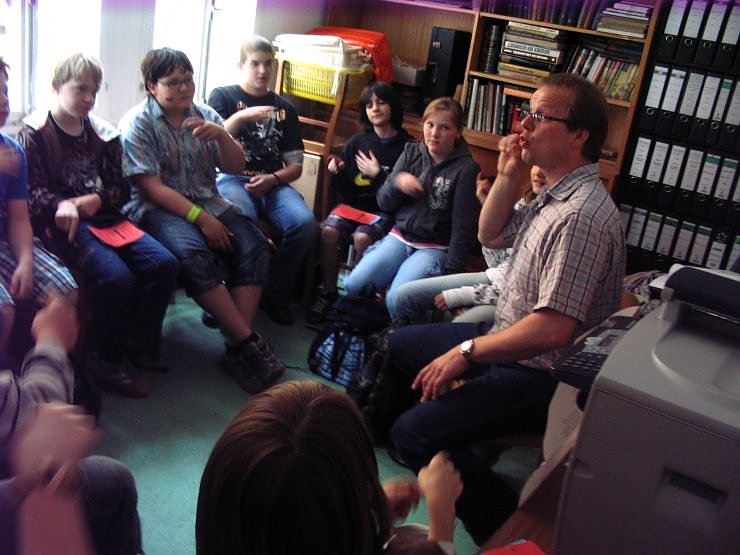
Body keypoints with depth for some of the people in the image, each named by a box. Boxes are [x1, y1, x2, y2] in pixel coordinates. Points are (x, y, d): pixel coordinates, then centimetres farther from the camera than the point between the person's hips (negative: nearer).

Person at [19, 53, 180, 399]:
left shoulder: (103, 134, 17)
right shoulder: (34, 133, 3)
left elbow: (121, 188, 14)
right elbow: (32, 189, -6)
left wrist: (97, 199, -9)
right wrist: (61, 205, -28)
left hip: (104, 218, 6)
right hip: (62, 223, -5)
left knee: (164, 265, -18)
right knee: (116, 277, -30)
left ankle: (138, 347, -3)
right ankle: (104, 360, -9)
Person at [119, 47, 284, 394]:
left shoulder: (205, 115, 11)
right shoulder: (138, 124, -5)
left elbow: (235, 166, 8)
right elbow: (151, 187, -13)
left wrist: (221, 136, -13)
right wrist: (201, 218, -21)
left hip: (207, 201, 5)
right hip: (157, 208, -5)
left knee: (252, 245, -22)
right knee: (194, 254, -35)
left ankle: (238, 351, -23)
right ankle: (248, 340, -25)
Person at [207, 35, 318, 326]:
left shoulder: (284, 108, 21)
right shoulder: (223, 96, 13)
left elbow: (295, 166, 15)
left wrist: (273, 179, -6)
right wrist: (240, 118, -15)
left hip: (273, 183, 3)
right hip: (233, 178, -3)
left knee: (305, 224, -28)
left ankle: (276, 295, -8)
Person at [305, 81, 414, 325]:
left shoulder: (407, 146, -3)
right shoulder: (357, 142, 8)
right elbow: (343, 190, 11)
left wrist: (378, 174, -12)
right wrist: (336, 173, -9)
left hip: (384, 210, -3)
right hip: (353, 204, 4)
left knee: (362, 238, -32)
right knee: (328, 232, -25)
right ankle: (328, 292, -9)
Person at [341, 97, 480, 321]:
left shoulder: (466, 168, -7)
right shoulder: (411, 152, 7)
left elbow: (464, 227, -9)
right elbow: (384, 203, 10)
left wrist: (451, 274, -13)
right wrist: (396, 182, -12)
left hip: (435, 248, -4)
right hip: (399, 237, 5)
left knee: (397, 300, -28)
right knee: (352, 286, -15)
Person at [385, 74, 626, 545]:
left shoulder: (583, 215, -28)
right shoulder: (555, 192, 4)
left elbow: (552, 329, -33)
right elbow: (492, 236, 16)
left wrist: (466, 352, -22)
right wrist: (508, 175, 1)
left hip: (540, 375, -10)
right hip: (508, 339, 10)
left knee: (413, 435, -23)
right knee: (402, 345, 21)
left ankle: (507, 527, -7)